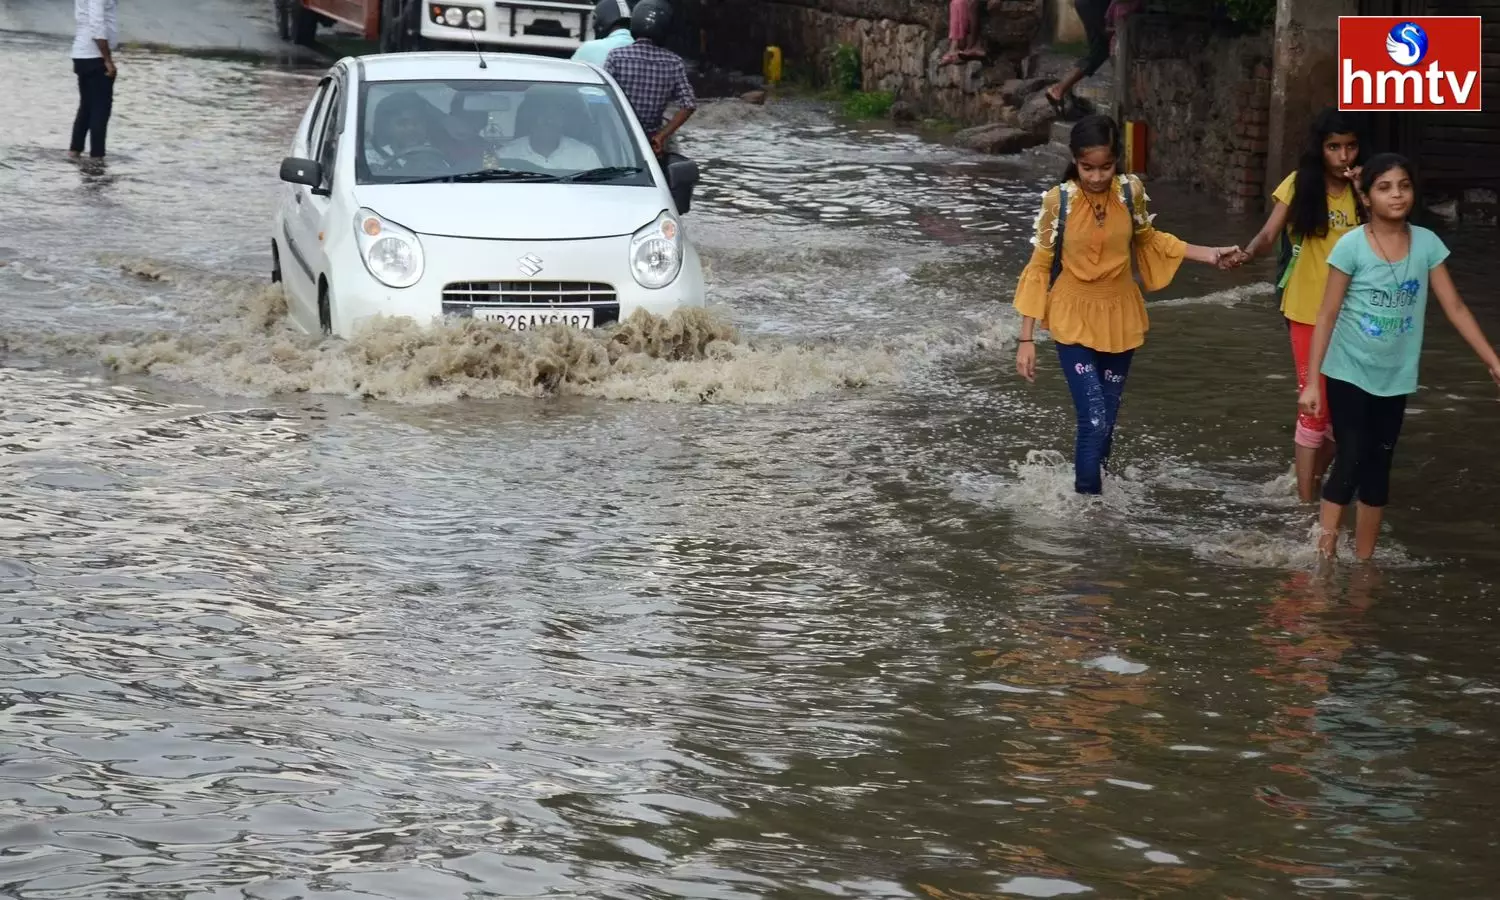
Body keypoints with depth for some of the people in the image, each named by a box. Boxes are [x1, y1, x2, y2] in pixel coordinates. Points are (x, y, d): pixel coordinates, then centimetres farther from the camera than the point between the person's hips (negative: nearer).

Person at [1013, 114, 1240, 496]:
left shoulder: (1131, 192, -7)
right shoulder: (1058, 200, -14)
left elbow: (1147, 239, 13)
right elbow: (1040, 267, -7)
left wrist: (1206, 254, 4)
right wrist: (1027, 338, -8)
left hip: (1119, 318, 3)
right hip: (1074, 321, -3)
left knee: (1106, 423, 12)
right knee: (1094, 422, -14)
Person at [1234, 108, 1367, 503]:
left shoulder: (1363, 189, 0)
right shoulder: (1299, 185, -6)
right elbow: (1269, 234, -12)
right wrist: (1246, 253, -32)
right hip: (1309, 311, -3)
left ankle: (1316, 482, 30)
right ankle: (1306, 503, -2)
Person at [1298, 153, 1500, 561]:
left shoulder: (1427, 243, -4)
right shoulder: (1351, 245, -14)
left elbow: (1455, 307, 0)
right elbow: (1327, 316, -10)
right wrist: (1312, 381, -12)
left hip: (1395, 378, 4)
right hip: (1349, 373, -4)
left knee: (1378, 470, 10)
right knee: (1350, 464, -10)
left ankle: (1363, 562, 19)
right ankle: (1323, 555, -3)